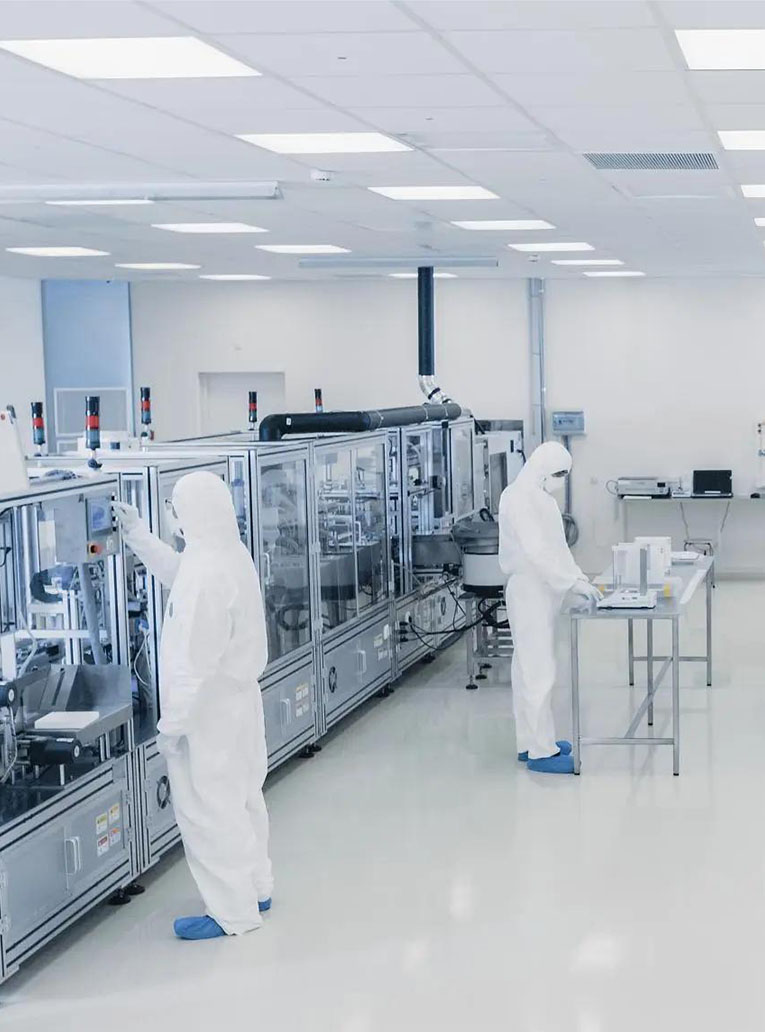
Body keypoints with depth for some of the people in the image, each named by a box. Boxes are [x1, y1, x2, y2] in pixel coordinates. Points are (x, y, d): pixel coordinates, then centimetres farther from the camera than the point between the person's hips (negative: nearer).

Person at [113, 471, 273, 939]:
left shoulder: (205, 576, -28)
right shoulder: (233, 556, 2)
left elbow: (195, 661, -27)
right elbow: (176, 572, 24)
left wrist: (174, 724, -20)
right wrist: (138, 535, 27)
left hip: (209, 713, -10)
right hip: (239, 703, 10)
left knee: (208, 809, 2)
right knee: (241, 798, 21)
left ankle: (233, 913, 12)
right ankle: (255, 888, 36)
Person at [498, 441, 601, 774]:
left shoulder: (541, 497, 14)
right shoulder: (519, 499, -17)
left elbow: (556, 546, 18)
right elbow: (536, 551, -25)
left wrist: (579, 577, 9)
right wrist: (573, 582, -25)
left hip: (542, 592, 10)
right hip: (529, 592, -10)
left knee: (530, 669, 14)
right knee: (539, 672, -8)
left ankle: (532, 741, 21)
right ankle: (540, 751, -5)